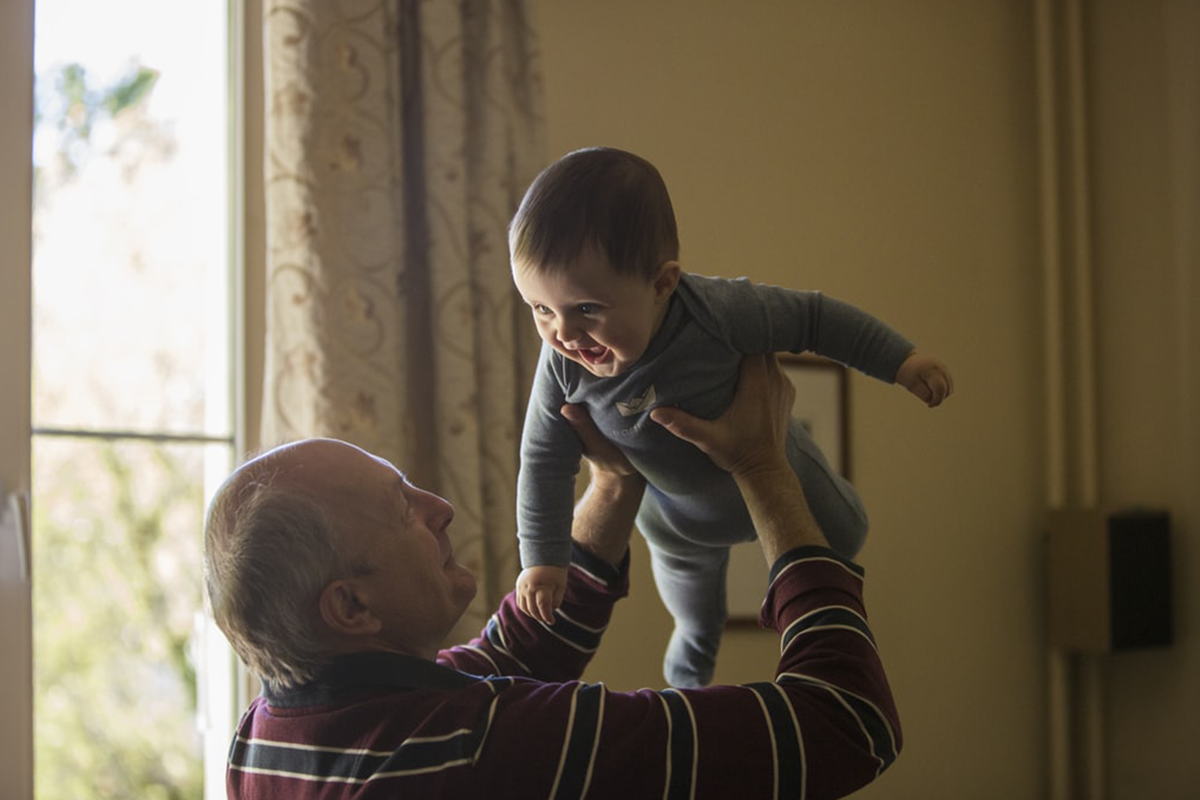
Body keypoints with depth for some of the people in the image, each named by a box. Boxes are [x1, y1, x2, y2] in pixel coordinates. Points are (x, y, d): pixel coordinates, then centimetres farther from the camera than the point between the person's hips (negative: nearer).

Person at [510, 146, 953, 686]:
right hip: (672, 508, 3)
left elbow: (812, 318, -29)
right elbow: (545, 460, -19)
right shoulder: (563, 365, -35)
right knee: (685, 570, 33)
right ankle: (697, 636, 69)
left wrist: (899, 360, -23)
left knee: (841, 537, 24)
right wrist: (542, 558, -17)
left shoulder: (716, 313, -45)